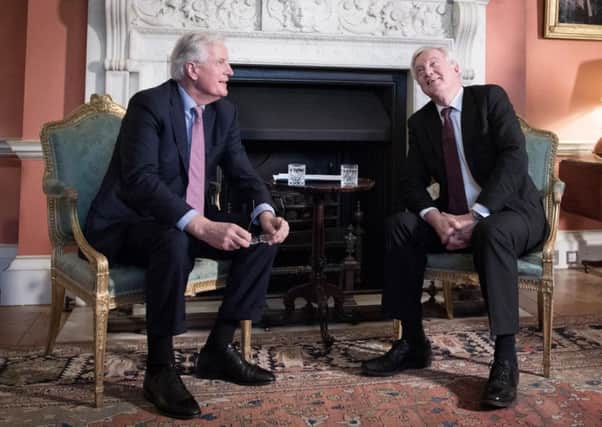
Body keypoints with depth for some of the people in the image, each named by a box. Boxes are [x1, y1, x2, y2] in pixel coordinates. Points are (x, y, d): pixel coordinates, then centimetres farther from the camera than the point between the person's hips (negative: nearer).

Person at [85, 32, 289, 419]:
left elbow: (243, 173, 2)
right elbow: (139, 179, -30)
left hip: (191, 221, 7)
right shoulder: (149, 104, -18)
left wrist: (265, 214, -20)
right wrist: (202, 226, -41)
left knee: (264, 237, -8)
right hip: (128, 224, -7)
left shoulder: (224, 112, 4)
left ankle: (219, 348, -1)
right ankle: (160, 368, -21)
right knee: (175, 242, -39)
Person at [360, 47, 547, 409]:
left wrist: (475, 216, -26)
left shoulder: (490, 97, -6)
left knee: (492, 233, -38)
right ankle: (413, 342, -12)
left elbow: (514, 158, -18)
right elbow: (413, 183, 1)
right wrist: (437, 218, -21)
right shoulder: (420, 121, 9)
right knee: (399, 226, -18)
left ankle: (506, 359, -29)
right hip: (454, 217, 5)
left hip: (512, 212, -5)